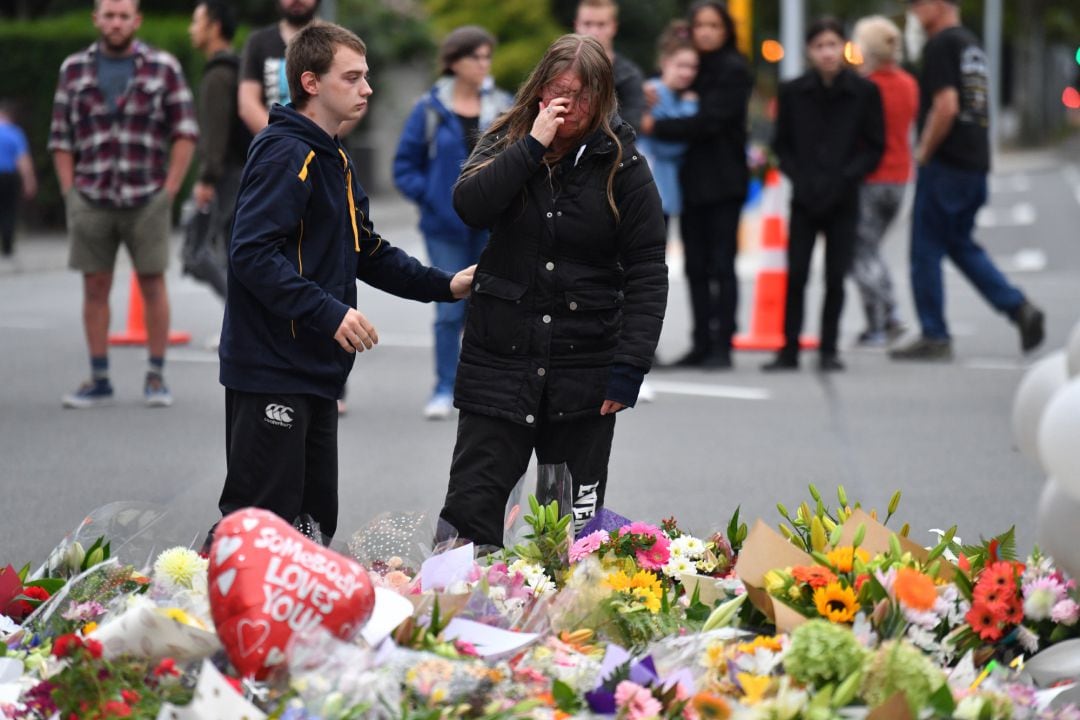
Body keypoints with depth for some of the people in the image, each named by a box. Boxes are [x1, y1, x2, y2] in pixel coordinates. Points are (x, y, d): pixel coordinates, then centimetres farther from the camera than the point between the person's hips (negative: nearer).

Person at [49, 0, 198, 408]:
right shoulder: (74, 70, 8)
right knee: (95, 287, 3)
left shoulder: (163, 68, 2)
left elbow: (186, 133, 1)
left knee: (153, 285, 1)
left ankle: (156, 377, 8)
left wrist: (169, 191, -5)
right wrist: (70, 194, 2)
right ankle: (99, 381, 9)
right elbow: (61, 139, 10)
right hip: (91, 202, 2)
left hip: (146, 201, -2)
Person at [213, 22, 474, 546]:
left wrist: (443, 286, 15)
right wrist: (329, 312, -27)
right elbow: (253, 253, -25)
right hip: (271, 370, -10)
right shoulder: (285, 154, -15)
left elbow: (366, 251, 26)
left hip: (314, 371, 10)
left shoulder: (334, 159, 18)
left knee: (316, 519, 13)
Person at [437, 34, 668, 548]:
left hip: (584, 370, -1)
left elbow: (647, 272, -3)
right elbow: (469, 205, -14)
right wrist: (534, 145, -18)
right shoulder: (506, 144, 5)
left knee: (576, 526, 6)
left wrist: (630, 366, -10)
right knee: (470, 512, -4)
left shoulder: (623, 167, -1)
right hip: (499, 357, 1)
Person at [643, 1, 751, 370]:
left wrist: (656, 127, -15)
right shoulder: (690, 67, 14)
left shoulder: (733, 71, -6)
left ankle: (722, 346, -2)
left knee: (721, 266, -4)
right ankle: (701, 344, 11)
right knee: (696, 267, 7)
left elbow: (709, 122, -15)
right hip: (691, 180, 6)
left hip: (722, 183, -6)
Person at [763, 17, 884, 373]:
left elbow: (875, 147, 1)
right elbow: (781, 144, 6)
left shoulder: (864, 92, -1)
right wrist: (801, 179, -9)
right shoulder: (792, 92, 2)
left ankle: (829, 350, 10)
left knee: (836, 277, 1)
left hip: (843, 199, -1)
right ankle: (789, 350, 3)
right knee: (795, 275, -3)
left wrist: (843, 177, -12)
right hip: (804, 198, 1)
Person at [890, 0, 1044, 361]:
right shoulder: (972, 44, 16)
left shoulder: (940, 45, -13)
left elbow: (946, 106, -23)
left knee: (926, 251, 0)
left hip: (945, 165, -9)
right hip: (976, 161, 9)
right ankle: (1019, 308, 8)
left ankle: (934, 337, 3)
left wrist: (923, 152, -11)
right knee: (961, 244, 18)